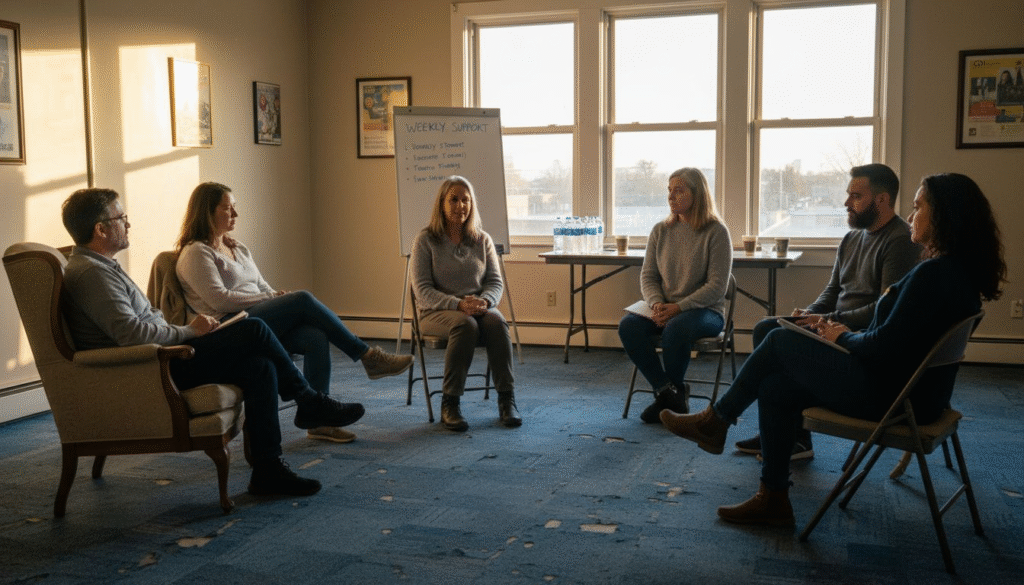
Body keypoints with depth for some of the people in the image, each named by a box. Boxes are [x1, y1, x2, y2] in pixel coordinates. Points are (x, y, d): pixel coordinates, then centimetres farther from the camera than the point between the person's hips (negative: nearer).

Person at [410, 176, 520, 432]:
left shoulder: (482, 240, 11)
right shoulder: (426, 240, 0)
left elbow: (495, 282, 9)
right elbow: (422, 289, -7)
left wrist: (484, 301, -16)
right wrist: (458, 304, -22)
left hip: (479, 307, 3)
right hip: (436, 312, -3)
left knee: (497, 322, -31)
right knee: (465, 324, -37)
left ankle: (507, 399, -27)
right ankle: (449, 404, -29)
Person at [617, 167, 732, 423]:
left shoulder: (716, 232, -6)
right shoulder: (661, 230, 9)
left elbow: (717, 286, -11)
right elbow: (648, 276, 9)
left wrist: (678, 307, -20)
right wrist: (657, 304, -13)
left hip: (705, 311, -4)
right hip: (664, 309, 5)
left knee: (676, 327, -37)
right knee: (628, 326, -25)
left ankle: (671, 393, -13)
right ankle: (668, 393, -16)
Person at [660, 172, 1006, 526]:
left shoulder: (934, 274, -22)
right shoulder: (960, 270, 9)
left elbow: (884, 347, -23)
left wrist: (842, 337, -3)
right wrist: (845, 333, 5)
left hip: (887, 396, -9)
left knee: (780, 342, -2)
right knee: (774, 387, 8)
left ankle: (715, 421, 15)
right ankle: (772, 499, 14)